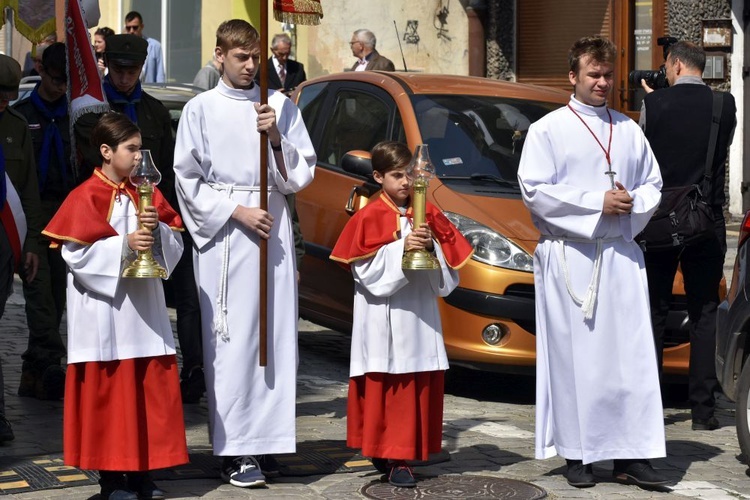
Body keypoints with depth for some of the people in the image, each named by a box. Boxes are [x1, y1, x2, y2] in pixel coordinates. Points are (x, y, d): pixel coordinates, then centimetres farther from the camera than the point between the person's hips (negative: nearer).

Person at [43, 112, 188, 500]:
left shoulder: (146, 193, 10)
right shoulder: (86, 198, -7)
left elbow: (176, 242, 9)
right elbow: (76, 253, -14)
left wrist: (157, 229, -11)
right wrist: (124, 244, -20)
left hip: (144, 308, 6)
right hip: (105, 311, -5)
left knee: (152, 388, 6)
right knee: (109, 391, 1)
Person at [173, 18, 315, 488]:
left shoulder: (281, 106, 11)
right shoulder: (201, 109, 5)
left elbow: (301, 174, 9)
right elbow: (188, 180, 1)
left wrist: (276, 138, -8)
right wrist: (238, 212, -9)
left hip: (274, 229, 3)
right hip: (224, 235, -3)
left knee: (275, 335, 1)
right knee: (231, 341, -6)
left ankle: (266, 440, 8)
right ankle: (234, 449, -3)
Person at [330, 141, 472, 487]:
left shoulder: (428, 215, 10)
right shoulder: (370, 217, 0)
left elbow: (447, 275, 8)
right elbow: (366, 270, -9)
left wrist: (431, 247, -11)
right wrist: (401, 248, -18)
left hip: (420, 318, 3)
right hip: (384, 320, -3)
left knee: (418, 387, 1)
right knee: (384, 388, -4)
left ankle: (404, 454, 7)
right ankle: (388, 455, 2)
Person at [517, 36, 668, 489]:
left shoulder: (629, 130, 15)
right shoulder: (548, 130, 2)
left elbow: (653, 183, 18)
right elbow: (535, 190, -8)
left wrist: (633, 203, -5)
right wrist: (598, 202, -13)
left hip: (623, 255, 4)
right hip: (570, 256, -4)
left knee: (632, 355, -1)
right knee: (574, 357, -2)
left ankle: (632, 455, 2)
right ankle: (577, 454, 5)